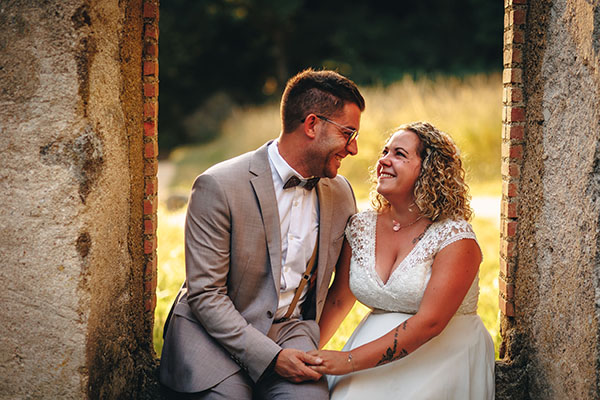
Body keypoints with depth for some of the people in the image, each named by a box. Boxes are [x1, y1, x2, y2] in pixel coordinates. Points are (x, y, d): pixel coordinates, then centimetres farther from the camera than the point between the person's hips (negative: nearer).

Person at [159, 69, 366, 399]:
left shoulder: (340, 193, 6)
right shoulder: (219, 186, -13)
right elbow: (205, 293, -14)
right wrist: (271, 356, -21)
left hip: (290, 329, 3)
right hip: (212, 332, -3)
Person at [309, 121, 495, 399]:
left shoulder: (455, 237, -13)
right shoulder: (360, 228, 4)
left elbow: (430, 322, -20)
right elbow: (339, 298, 14)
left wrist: (349, 361, -22)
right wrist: (308, 353, 2)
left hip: (443, 358, -4)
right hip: (378, 350, 4)